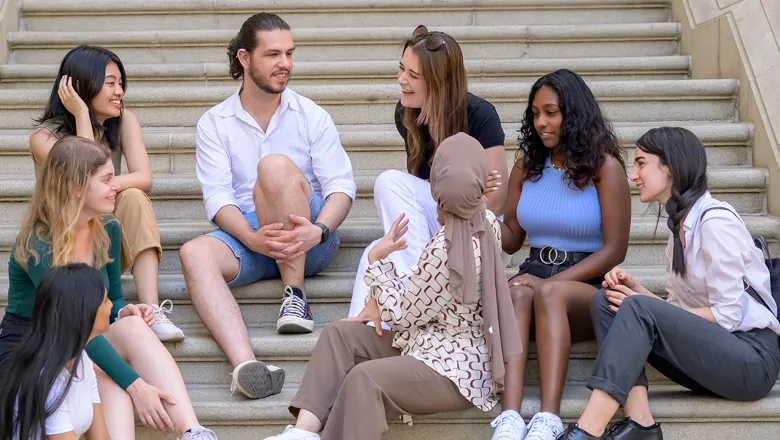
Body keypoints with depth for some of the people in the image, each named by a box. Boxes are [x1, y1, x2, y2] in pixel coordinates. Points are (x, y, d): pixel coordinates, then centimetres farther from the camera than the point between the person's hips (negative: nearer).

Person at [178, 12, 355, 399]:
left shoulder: (311, 117, 7)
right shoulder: (214, 124, 8)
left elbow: (341, 185, -2)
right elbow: (218, 198, -4)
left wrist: (318, 231, -25)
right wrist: (253, 238, -25)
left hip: (308, 240, -1)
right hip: (246, 239, 1)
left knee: (275, 165, -28)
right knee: (195, 253, -32)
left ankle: (295, 295, -22)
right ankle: (245, 365, -53)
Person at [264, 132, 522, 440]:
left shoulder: (445, 248, -27)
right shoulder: (487, 222, -2)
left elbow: (401, 314, -14)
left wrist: (377, 260, -5)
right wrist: (380, 299, 1)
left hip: (455, 367, -10)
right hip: (436, 341, 10)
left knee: (365, 378, -32)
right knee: (339, 334, 0)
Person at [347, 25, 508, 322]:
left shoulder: (479, 116, -14)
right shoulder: (406, 114, 2)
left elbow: (497, 197, -12)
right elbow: (422, 186, 10)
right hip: (429, 231, 5)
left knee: (391, 182, -26)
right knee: (377, 255, -30)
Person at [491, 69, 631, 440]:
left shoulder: (605, 167, -1)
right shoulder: (526, 166, 12)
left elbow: (614, 250, -6)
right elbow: (511, 239, 15)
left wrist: (551, 282, -16)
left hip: (586, 285, -3)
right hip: (536, 274, 3)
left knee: (549, 294, -38)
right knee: (517, 293, -34)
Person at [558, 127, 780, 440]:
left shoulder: (715, 221, -12)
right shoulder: (680, 225, 15)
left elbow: (726, 316, -17)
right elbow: (678, 309, 12)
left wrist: (639, 304, -15)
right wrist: (635, 290, -7)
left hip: (753, 358, -8)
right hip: (710, 349, 8)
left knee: (638, 310, -27)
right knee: (605, 301, -5)